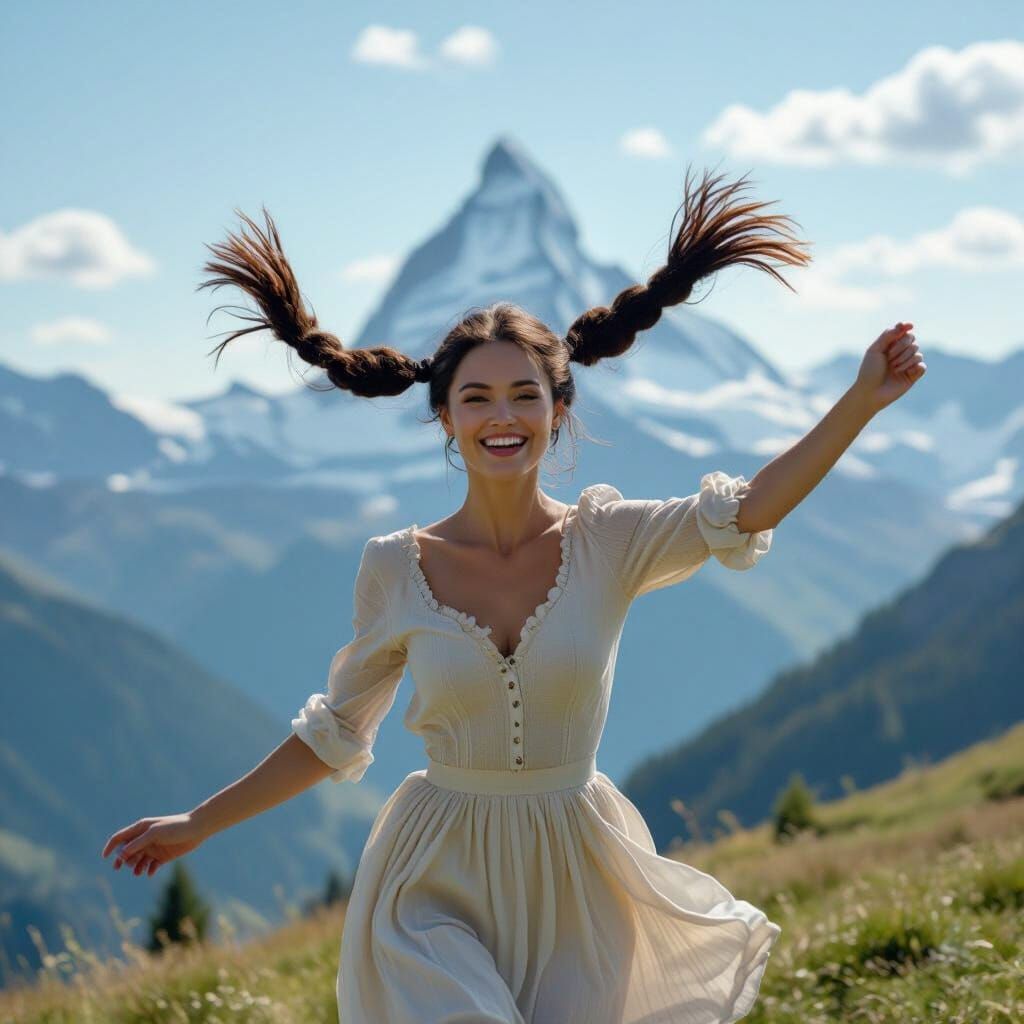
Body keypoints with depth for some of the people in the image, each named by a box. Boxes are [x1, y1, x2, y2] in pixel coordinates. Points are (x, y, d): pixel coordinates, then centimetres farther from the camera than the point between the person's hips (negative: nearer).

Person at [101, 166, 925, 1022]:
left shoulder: (606, 542, -5)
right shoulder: (396, 568, -4)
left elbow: (747, 511, -20)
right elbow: (336, 732, 8)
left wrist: (861, 402, -31)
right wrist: (199, 824, 10)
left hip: (572, 885, 1)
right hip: (440, 885, -1)